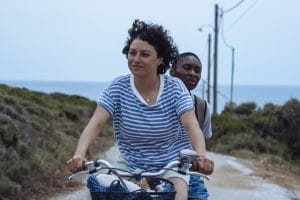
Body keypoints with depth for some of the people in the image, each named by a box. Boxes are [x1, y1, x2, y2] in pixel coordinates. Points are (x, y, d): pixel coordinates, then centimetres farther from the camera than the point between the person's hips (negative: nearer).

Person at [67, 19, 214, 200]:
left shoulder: (175, 88, -8)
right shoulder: (118, 88, -7)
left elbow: (192, 126, -19)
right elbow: (95, 124, -17)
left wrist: (201, 156, -40)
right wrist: (79, 155, -36)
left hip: (170, 168, -1)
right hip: (130, 167, 1)